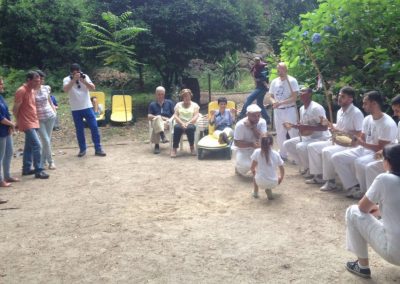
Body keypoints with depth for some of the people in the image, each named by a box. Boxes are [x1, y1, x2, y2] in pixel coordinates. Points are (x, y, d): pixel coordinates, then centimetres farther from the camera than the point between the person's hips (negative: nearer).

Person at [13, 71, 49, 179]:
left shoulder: (33, 90, 10)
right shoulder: (21, 91, -16)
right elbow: (15, 109, -13)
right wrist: (18, 122, -4)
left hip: (33, 122, 9)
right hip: (27, 124, -9)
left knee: (29, 147, 14)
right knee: (37, 145, -13)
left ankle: (26, 169, 24)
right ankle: (39, 171, -8)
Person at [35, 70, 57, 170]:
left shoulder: (46, 88, 3)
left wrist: (55, 112, 9)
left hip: (50, 117, 4)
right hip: (39, 119, -4)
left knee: (47, 140, 8)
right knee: (46, 141, -6)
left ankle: (43, 161, 22)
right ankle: (51, 162, 9)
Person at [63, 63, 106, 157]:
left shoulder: (85, 76, 1)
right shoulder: (67, 79, -4)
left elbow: (93, 88, -9)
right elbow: (66, 89, -24)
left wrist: (84, 81, -23)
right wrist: (74, 80, -32)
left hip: (87, 107, 1)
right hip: (75, 109, -1)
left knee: (94, 127, -2)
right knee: (79, 130, 5)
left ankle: (98, 149, 4)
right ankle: (82, 149, 17)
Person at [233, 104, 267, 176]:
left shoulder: (262, 122, -12)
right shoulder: (240, 125, -23)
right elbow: (237, 143, -21)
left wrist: (253, 127, -30)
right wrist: (251, 144, -34)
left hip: (258, 148, 4)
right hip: (243, 149, -4)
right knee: (245, 165, -32)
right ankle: (239, 167, 7)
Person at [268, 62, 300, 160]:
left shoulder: (292, 81, -10)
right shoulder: (274, 82, 6)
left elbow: (294, 98, -15)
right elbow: (271, 96, 12)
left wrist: (280, 103, -23)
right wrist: (273, 102, -12)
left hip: (290, 110, -5)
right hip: (278, 111, 5)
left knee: (293, 133, -2)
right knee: (280, 134, 13)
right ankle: (282, 154, 25)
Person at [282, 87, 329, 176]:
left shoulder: (316, 108, -21)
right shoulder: (302, 108, 7)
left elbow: (324, 127, -25)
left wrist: (307, 127, -31)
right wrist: (292, 125, -2)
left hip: (320, 138, -9)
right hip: (306, 137, 9)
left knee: (300, 147, -34)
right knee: (286, 144, 2)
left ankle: (311, 169, -10)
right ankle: (304, 166, 9)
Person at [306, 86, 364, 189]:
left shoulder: (356, 113, -15)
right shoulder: (340, 112, 12)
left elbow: (360, 134, -21)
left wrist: (340, 131, -23)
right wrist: (333, 127, 0)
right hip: (337, 141, 10)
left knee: (327, 151, -34)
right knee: (312, 147, 3)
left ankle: (331, 182, -20)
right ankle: (319, 176, 7)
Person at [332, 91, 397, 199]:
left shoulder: (388, 124, -20)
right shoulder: (367, 119, 5)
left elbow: (381, 149, -21)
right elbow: (361, 140, 10)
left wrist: (361, 143, -22)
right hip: (364, 150, 8)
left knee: (359, 163, -37)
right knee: (337, 157, -6)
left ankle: (366, 193, -14)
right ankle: (353, 187, -5)